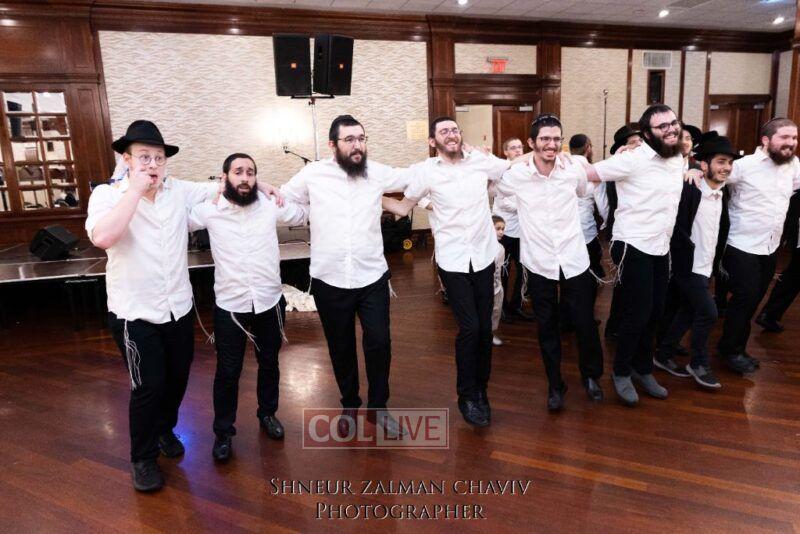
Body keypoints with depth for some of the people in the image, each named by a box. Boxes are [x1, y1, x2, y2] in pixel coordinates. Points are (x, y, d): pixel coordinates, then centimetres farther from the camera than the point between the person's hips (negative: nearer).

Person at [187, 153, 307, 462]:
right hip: (229, 306, -2)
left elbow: (305, 215, 13)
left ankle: (267, 413, 42)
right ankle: (223, 431, 28)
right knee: (228, 372, 9)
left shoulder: (271, 206, -3)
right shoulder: (209, 210, -6)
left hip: (269, 302, 2)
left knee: (269, 363, 19)